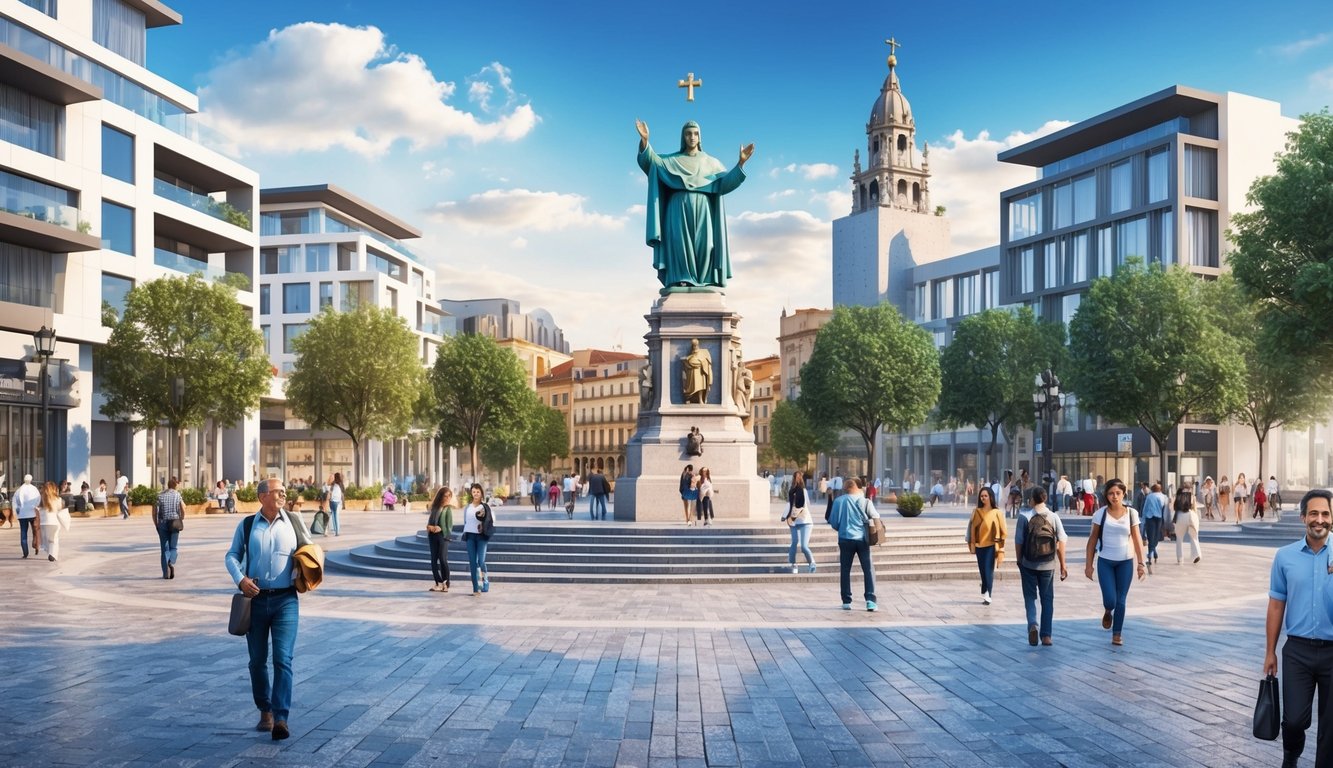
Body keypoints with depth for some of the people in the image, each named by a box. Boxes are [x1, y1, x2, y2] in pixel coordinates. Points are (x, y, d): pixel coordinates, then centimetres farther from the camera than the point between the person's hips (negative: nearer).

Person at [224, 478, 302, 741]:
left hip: (286, 600, -1)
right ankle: (265, 711, 29)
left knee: (283, 659, -10)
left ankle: (280, 719, -10)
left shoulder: (294, 522, 4)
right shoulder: (247, 525, 5)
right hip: (255, 599, 2)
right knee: (257, 660, 11)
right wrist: (240, 579, -9)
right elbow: (232, 555, 9)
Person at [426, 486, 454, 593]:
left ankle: (446, 584, -6)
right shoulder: (435, 507, 14)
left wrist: (440, 529, -12)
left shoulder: (448, 508, 2)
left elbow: (449, 526, -2)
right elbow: (430, 521, 14)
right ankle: (439, 583, 6)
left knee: (443, 559, -10)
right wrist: (430, 526, -6)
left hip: (443, 536, -5)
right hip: (433, 536, 5)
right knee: (434, 560, 2)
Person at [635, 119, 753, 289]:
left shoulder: (710, 162, 17)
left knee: (703, 244, -12)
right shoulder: (672, 160, 15)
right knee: (679, 241, -16)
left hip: (702, 209, 1)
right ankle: (681, 280, -19)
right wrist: (644, 140, -18)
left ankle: (703, 283, -12)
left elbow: (725, 183, 4)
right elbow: (650, 161, -1)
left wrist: (740, 162, -8)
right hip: (679, 209, -1)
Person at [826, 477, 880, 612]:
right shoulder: (865, 501, -4)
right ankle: (870, 600, -3)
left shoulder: (839, 501, -4)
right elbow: (876, 518, 3)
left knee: (845, 570, 10)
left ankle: (846, 602, 10)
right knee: (868, 569, 6)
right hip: (862, 539, 0)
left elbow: (833, 522, 0)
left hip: (845, 539, 0)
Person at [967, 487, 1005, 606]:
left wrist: (1001, 547, -2)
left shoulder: (996, 512, -2)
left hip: (991, 545, -3)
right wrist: (972, 544, 2)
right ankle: (985, 594, 22)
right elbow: (972, 528, 6)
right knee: (983, 571, 9)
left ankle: (987, 595, -8)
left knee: (988, 571, -9)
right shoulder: (976, 512, 6)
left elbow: (1002, 529, 0)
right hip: (979, 545, 3)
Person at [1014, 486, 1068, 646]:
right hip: (1048, 565, 2)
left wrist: (1019, 561, 5)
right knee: (1047, 599, 13)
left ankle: (1033, 625, -12)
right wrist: (1062, 565, 5)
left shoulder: (1024, 516, -7)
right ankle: (1046, 635, 12)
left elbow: (1018, 542, -8)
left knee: (1030, 597, 11)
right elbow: (1061, 541, -3)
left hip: (1028, 564, -2)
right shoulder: (1054, 517, -1)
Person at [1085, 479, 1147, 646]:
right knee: (1110, 600, -8)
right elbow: (1092, 540, 0)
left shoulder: (1131, 513, -2)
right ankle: (1108, 612, 28)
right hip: (1105, 562, -1)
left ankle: (1117, 635, 18)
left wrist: (1141, 563, -2)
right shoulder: (1101, 514, -4)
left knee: (1121, 601, 5)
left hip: (1126, 562, 1)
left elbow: (1137, 539, 2)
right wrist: (1089, 564, -1)